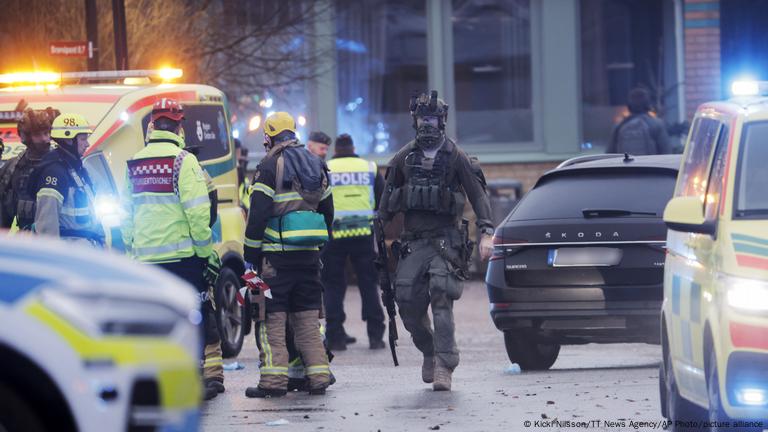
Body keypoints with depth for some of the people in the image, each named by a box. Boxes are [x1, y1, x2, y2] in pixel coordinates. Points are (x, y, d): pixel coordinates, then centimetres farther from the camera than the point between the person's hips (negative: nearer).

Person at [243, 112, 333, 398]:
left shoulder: (270, 165, -6)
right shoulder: (316, 165, 15)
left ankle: (273, 380, -9)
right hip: (309, 254, 6)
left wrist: (251, 253, -7)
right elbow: (327, 210, 21)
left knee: (272, 319, -4)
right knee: (308, 319, 11)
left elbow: (258, 213, -11)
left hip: (277, 253, -6)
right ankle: (318, 377, 7)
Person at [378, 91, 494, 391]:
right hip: (413, 241, 4)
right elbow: (387, 198, 16)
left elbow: (477, 194, 0)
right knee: (407, 301, -4)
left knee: (441, 300, -17)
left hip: (445, 239, -4)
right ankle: (429, 351, 20)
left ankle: (443, 366, -18)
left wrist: (486, 233, -11)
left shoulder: (455, 157, 2)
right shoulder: (403, 158, 12)